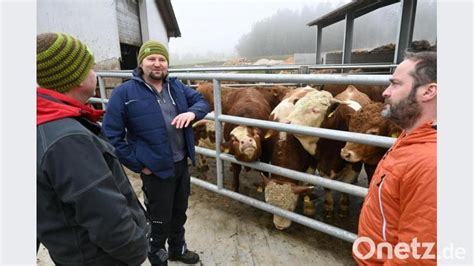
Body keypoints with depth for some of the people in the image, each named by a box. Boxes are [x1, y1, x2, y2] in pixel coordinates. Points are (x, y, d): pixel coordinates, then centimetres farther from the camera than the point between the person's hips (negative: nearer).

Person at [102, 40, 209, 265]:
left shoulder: (176, 86, 5)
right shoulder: (124, 93, -11)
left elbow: (202, 101, 8)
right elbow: (111, 135, -12)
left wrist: (192, 112, -16)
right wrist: (138, 164, -13)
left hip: (182, 163, 6)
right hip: (155, 169, -5)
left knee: (179, 212, 24)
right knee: (160, 220, 13)